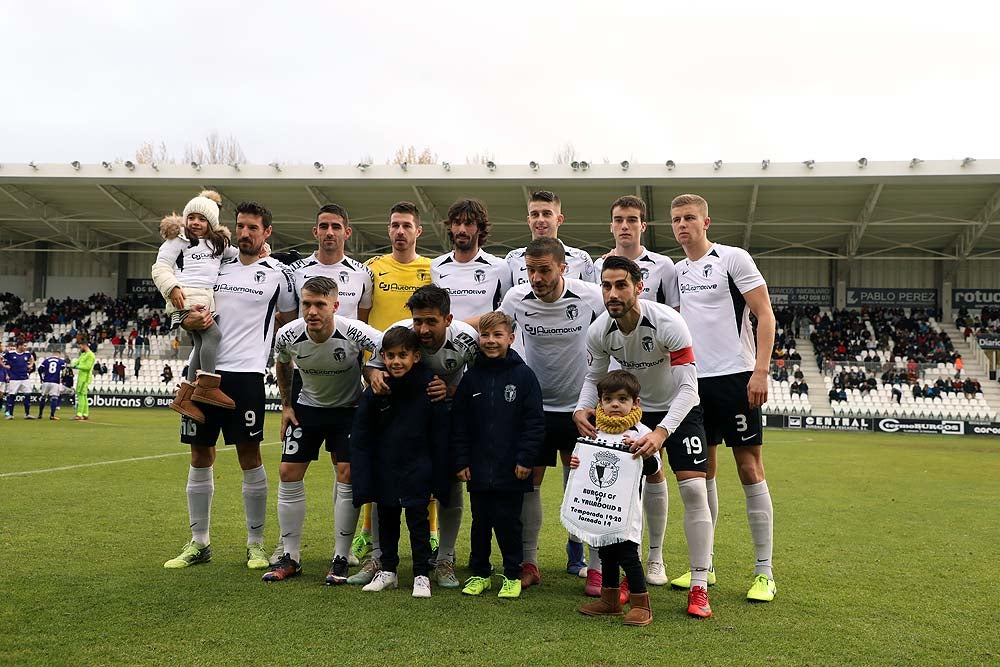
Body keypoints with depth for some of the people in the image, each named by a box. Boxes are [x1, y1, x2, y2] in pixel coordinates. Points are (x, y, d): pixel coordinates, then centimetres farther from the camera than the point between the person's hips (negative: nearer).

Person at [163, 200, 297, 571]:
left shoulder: (276, 274, 2)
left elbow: (289, 321, 12)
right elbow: (189, 316, 16)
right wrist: (190, 321, -5)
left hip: (245, 374, -4)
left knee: (250, 459, -2)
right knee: (200, 458, 8)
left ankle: (256, 544, 9)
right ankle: (199, 543, 18)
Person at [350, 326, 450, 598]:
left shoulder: (428, 388, -13)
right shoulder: (374, 391, -9)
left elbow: (440, 437, -7)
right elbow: (360, 439, -2)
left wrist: (440, 479, -6)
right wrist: (362, 484, -5)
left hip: (417, 470, -3)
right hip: (384, 471, 3)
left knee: (418, 519, 2)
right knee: (387, 519, 15)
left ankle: (421, 574, 15)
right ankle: (388, 570, 29)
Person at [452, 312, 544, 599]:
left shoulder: (523, 375, -4)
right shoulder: (471, 377, 4)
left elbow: (535, 422, -5)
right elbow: (459, 422, 6)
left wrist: (525, 458, -10)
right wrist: (460, 461, 1)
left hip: (511, 470, -3)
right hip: (478, 469, 3)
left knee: (508, 522, 5)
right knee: (480, 522, 12)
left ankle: (512, 575, 20)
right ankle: (479, 573, 26)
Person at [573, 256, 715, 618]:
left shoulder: (668, 323, -31)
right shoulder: (599, 331, -17)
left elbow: (688, 387, -32)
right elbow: (594, 378, -1)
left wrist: (661, 432, -44)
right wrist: (581, 409, -23)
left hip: (680, 410, -3)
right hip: (634, 411, 4)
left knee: (694, 491, -13)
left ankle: (699, 587, -5)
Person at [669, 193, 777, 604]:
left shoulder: (733, 259, -4)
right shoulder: (676, 271, 13)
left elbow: (765, 315, -8)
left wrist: (760, 371, -16)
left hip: (735, 377, -6)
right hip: (694, 382, 6)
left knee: (750, 470, -2)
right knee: (702, 472, 9)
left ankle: (764, 572, 6)